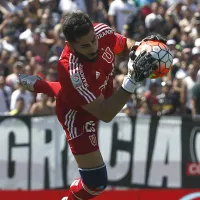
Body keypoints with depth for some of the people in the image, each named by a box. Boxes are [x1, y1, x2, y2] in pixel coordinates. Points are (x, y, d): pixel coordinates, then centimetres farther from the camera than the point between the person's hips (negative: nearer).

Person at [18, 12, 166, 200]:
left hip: (96, 94, 7)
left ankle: (36, 84, 74)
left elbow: (125, 43, -5)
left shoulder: (101, 31, -30)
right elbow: (105, 114, -43)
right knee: (96, 182, -8)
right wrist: (132, 79, -51)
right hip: (79, 114, -7)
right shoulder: (72, 72, -47)